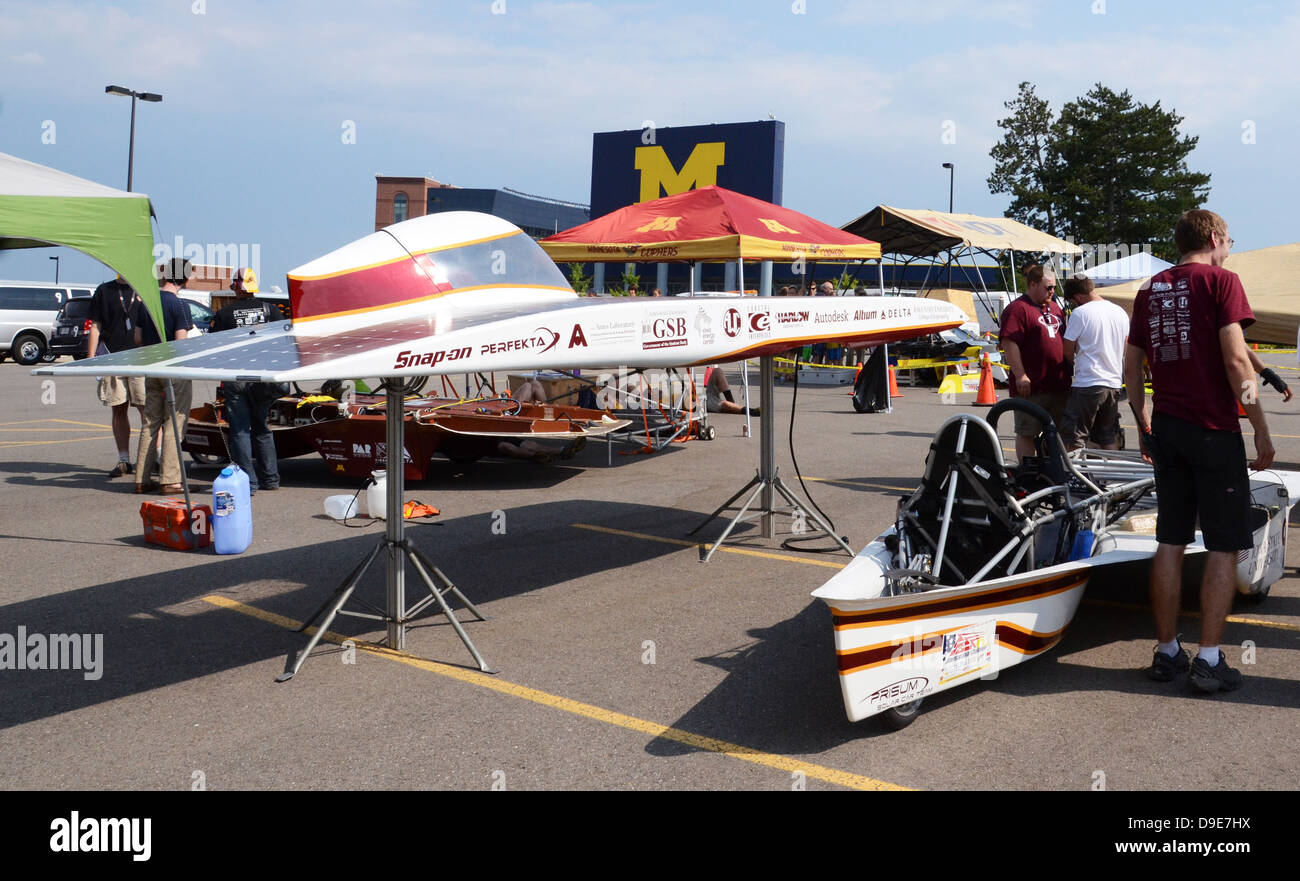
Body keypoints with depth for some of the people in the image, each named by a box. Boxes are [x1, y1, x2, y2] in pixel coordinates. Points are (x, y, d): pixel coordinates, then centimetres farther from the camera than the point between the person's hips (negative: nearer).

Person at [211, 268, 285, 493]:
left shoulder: (223, 314, -2)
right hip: (265, 377, 3)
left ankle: (248, 482, 1)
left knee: (240, 430, 3)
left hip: (236, 378, -3)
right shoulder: (270, 309, 3)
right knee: (261, 427, 17)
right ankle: (270, 478, 18)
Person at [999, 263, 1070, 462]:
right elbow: (1009, 343, -18)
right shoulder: (1018, 308, -9)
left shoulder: (1054, 308, 18)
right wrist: (1020, 376, -22)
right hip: (1031, 387, -8)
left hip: (1058, 384, 8)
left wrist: (1067, 374, 22)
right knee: (1027, 433, -1)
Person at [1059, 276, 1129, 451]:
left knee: (1073, 439, -2)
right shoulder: (1121, 313, 10)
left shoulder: (1080, 313, -10)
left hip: (1088, 384, -7)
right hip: (1115, 384, 7)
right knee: (1109, 438, 14)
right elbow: (1124, 350, 20)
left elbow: (1067, 352, -7)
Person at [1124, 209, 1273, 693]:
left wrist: (1143, 425, 23)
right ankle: (1209, 660, 1)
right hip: (1214, 430, -6)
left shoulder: (1150, 290, 12)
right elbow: (1235, 360, -14)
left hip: (1166, 429, 6)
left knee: (1170, 542, 10)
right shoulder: (1220, 280, -6)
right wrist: (1261, 431, -9)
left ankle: (1166, 652, 15)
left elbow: (1132, 366, 13)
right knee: (1224, 546, 1)